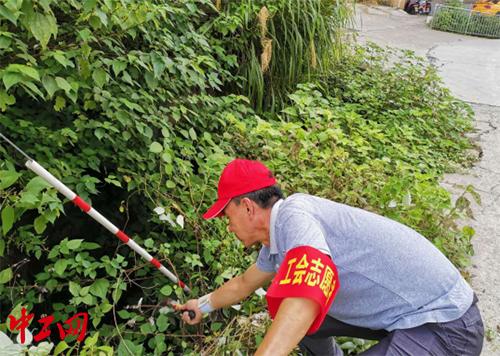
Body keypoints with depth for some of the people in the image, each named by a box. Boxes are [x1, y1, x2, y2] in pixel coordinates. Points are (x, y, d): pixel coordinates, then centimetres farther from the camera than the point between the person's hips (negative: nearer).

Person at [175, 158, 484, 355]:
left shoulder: (292, 214, -22)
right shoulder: (276, 243, 8)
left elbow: (304, 299, -38)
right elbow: (245, 283, 26)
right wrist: (204, 306, 39)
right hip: (408, 309, 9)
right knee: (293, 321, 13)